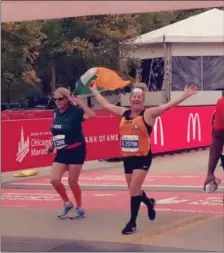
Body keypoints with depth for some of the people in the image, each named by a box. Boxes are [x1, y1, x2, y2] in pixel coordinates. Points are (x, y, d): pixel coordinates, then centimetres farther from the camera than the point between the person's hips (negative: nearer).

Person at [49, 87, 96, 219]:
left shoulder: (75, 111, -16)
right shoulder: (57, 113, 4)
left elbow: (91, 115, -34)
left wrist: (80, 102, -31)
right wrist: (52, 145, 12)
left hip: (76, 151, -6)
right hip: (62, 152, 6)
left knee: (72, 182, 1)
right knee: (54, 179, -2)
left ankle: (79, 209, 20)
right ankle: (67, 203, 21)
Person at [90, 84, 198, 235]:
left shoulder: (148, 114, -6)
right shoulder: (123, 113, 9)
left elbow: (169, 105, -13)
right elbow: (105, 104, 22)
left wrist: (184, 96, -21)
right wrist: (95, 91, 30)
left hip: (143, 158, -6)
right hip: (127, 158, 6)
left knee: (134, 189, -12)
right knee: (134, 190, 15)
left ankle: (132, 223, 0)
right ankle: (149, 203, 47)